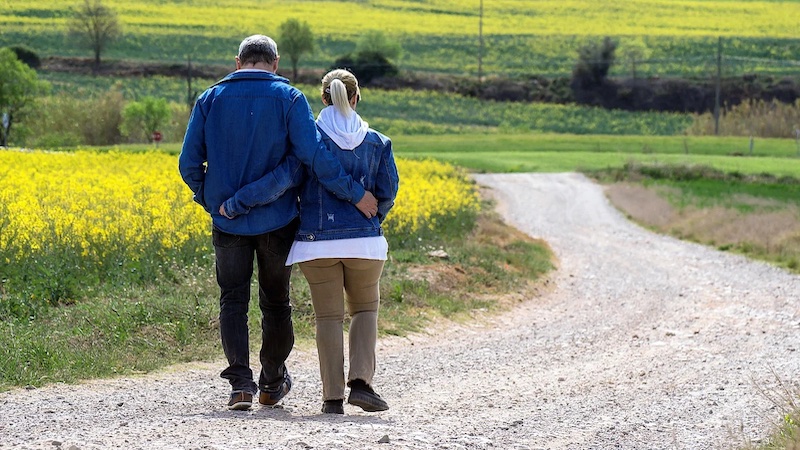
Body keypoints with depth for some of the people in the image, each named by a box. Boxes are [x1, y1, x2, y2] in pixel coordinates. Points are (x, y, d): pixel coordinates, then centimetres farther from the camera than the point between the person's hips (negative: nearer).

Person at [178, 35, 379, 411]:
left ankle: (240, 383, -11)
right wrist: (355, 194, -12)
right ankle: (272, 384, 25)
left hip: (228, 221, 1)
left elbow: (189, 163, -1)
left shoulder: (210, 99, 2)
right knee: (275, 302, 14)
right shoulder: (289, 99, -5)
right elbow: (314, 155, -17)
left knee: (233, 301, 5)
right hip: (277, 220, -1)